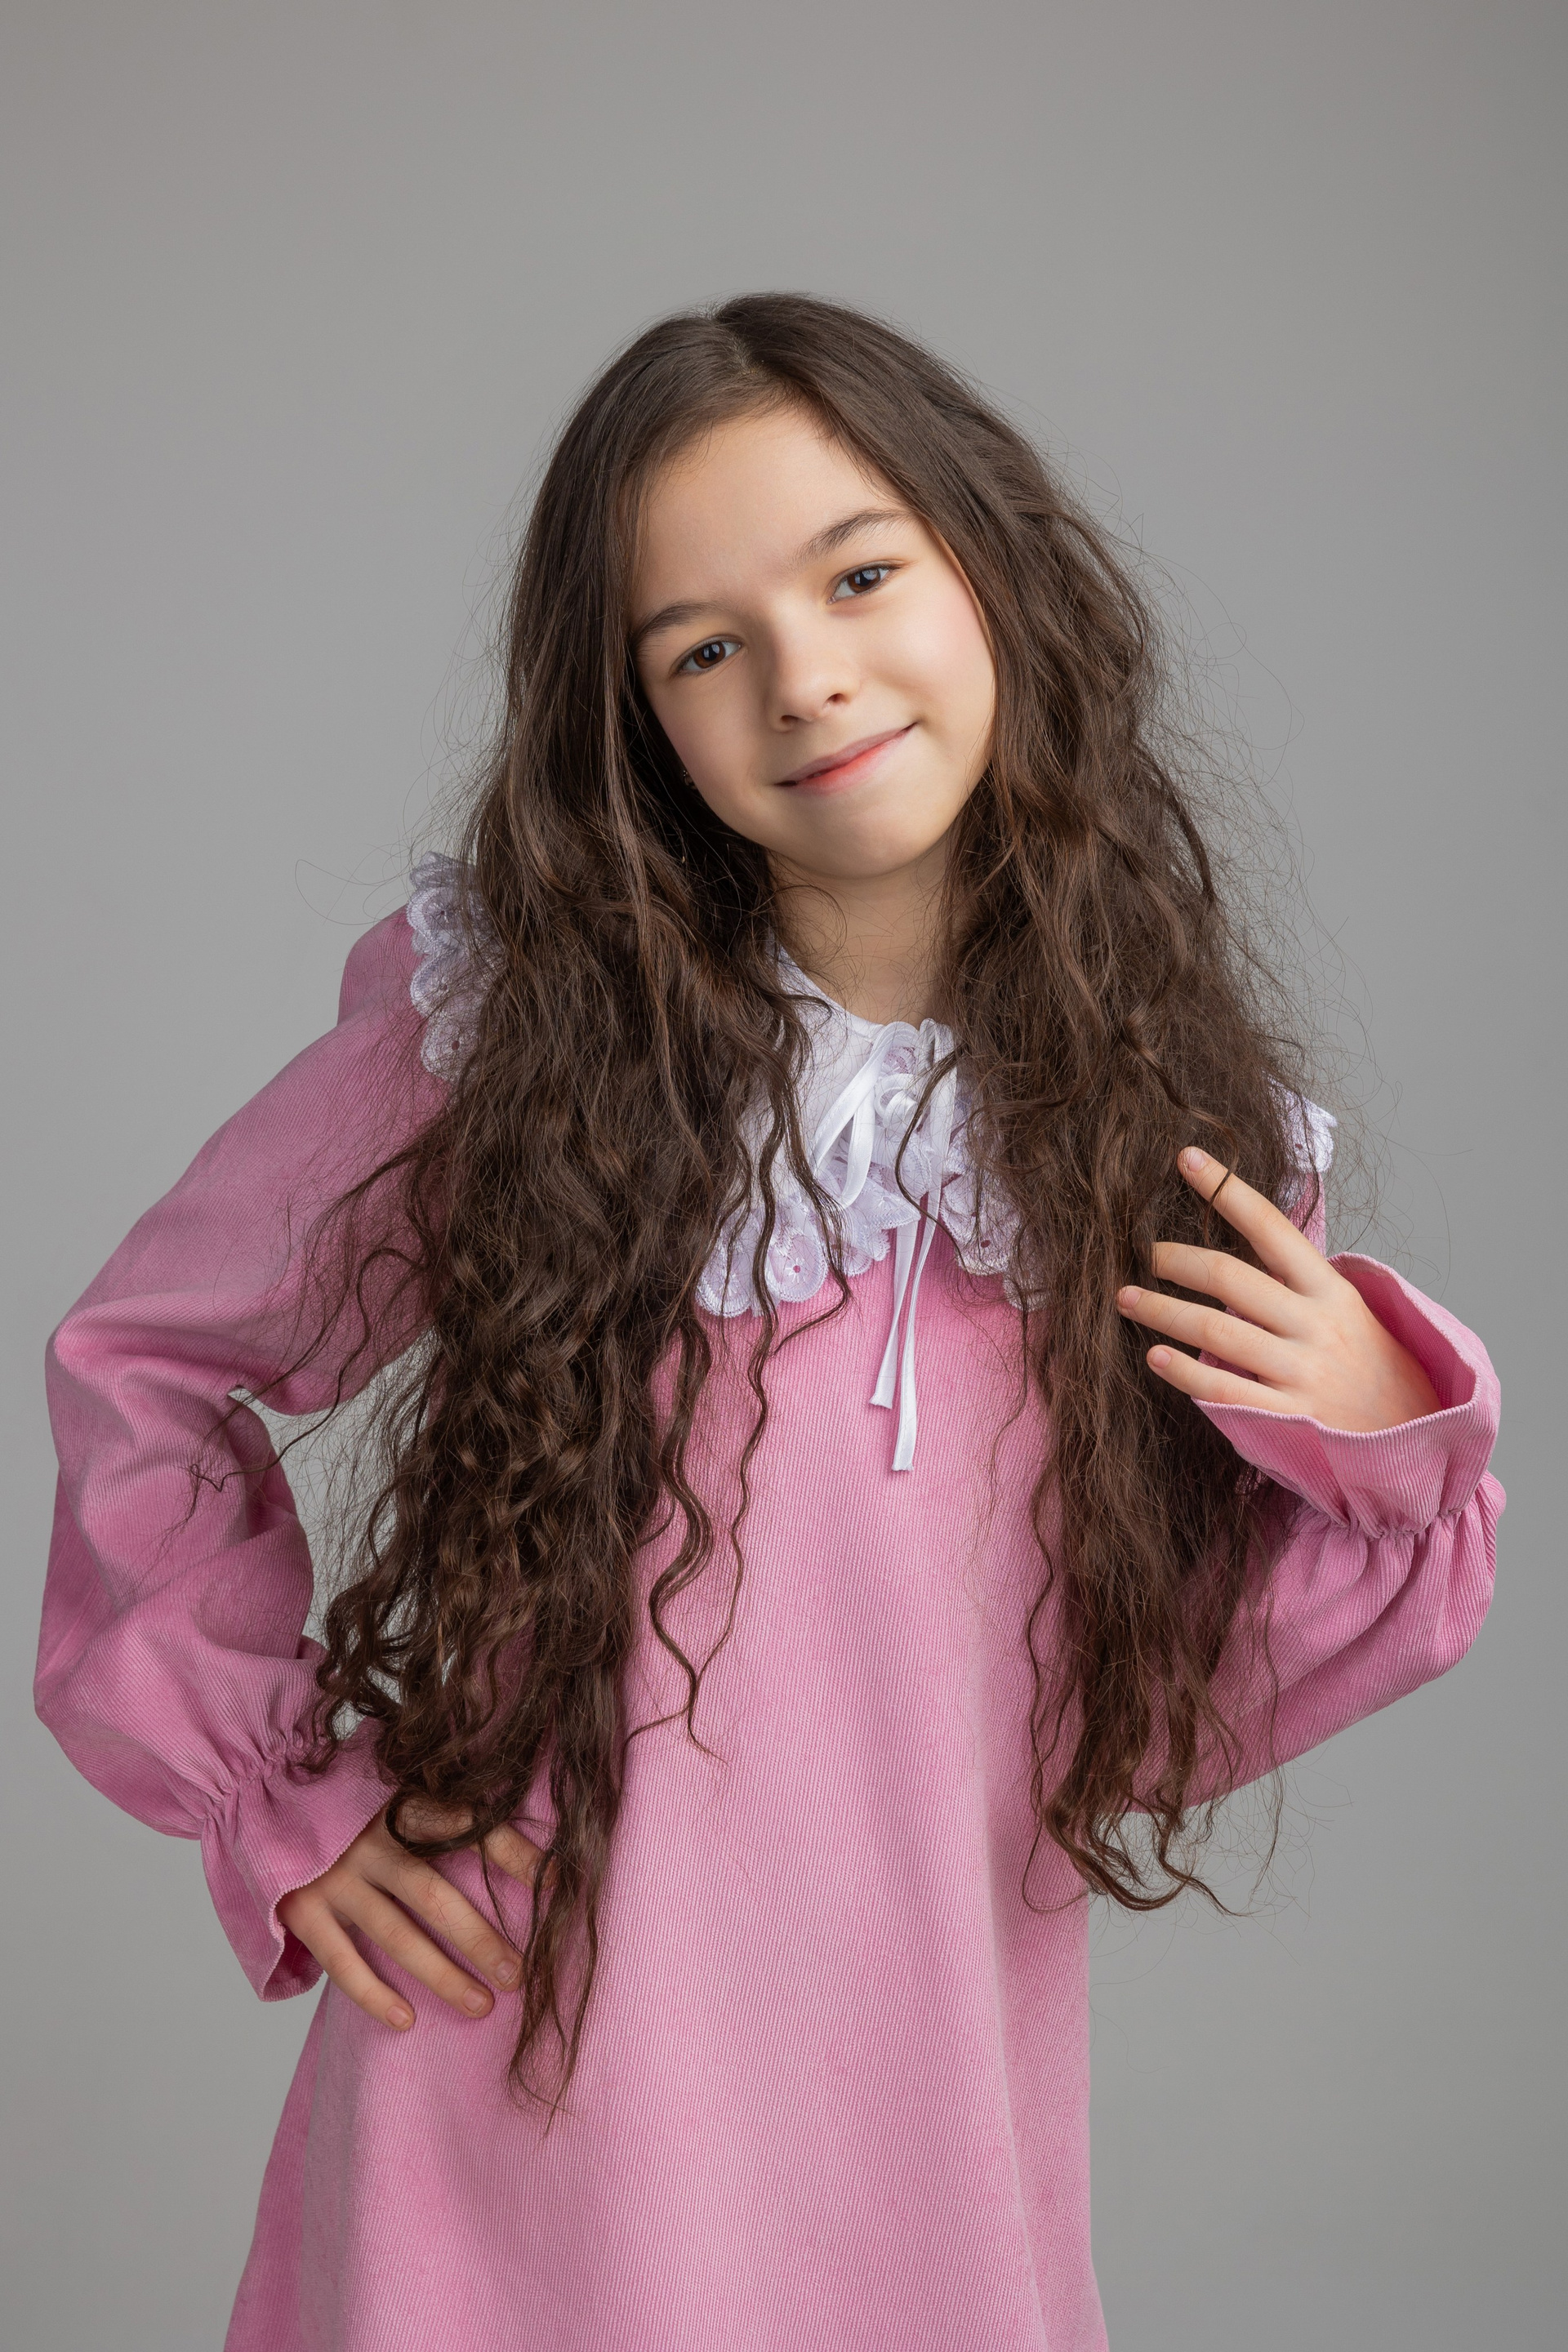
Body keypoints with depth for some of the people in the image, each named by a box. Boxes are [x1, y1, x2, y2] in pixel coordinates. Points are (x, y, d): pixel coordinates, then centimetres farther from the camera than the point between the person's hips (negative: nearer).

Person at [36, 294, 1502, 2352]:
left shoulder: (1169, 1111, -1)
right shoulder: (507, 1027, -8)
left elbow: (1169, 1706, 5)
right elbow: (141, 1359, 4)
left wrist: (1381, 1452, -11)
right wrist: (274, 1780, -3)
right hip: (527, 2126, -2)